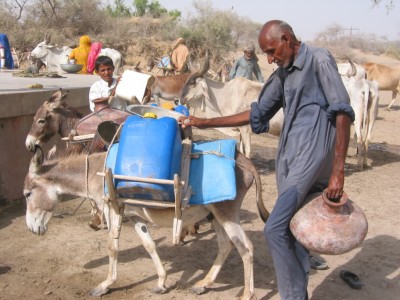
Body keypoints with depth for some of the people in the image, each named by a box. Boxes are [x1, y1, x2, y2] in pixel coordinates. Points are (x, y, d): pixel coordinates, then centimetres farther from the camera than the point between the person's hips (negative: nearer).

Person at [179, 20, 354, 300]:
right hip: (288, 159, 8)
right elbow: (257, 114, 23)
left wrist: (338, 170, -15)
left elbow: (342, 114, -9)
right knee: (292, 230, 10)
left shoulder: (319, 60, -4)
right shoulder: (282, 74, 18)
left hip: (312, 156, -8)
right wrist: (205, 123, 19)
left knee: (275, 229, -13)